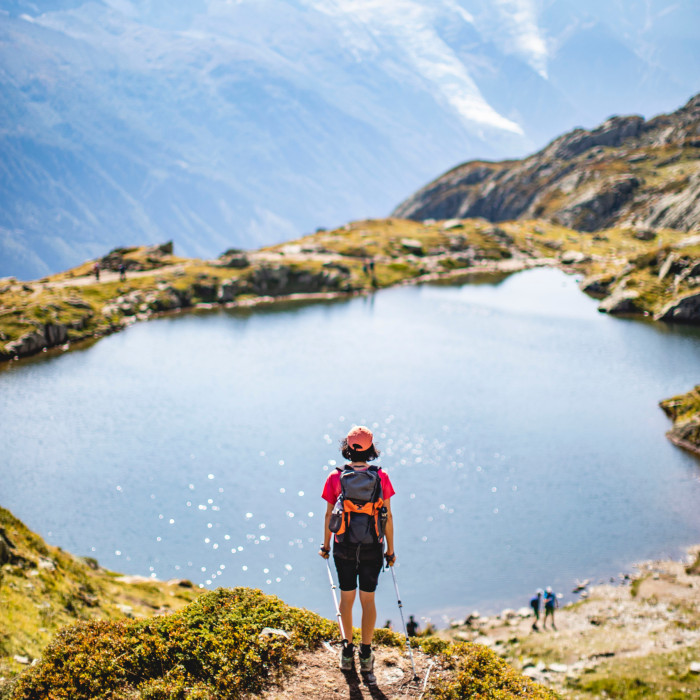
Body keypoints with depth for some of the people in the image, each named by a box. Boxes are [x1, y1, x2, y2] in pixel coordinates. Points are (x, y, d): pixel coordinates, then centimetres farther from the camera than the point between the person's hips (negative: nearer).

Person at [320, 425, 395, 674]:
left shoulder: (336, 477, -7)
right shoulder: (381, 478, -7)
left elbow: (329, 515, -2)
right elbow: (388, 516, -3)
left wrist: (325, 545, 12)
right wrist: (390, 550, 6)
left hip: (344, 547, 0)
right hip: (372, 548, 0)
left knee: (346, 597, 15)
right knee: (368, 600, 10)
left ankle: (347, 652, 21)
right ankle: (366, 655, 14)